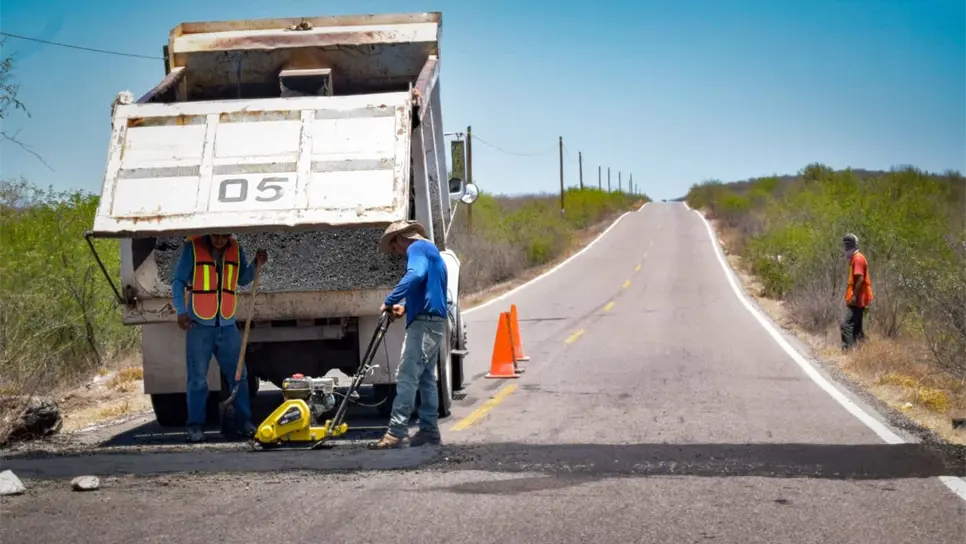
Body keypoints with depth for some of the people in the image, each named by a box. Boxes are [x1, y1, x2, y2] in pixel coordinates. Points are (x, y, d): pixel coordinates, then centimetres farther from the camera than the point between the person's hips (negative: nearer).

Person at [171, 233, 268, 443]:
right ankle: (195, 425, 4)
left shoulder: (235, 249, 7)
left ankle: (243, 421, 13)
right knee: (197, 378, -1)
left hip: (227, 325, 4)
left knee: (238, 375, 5)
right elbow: (178, 281, -2)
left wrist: (257, 265, -1)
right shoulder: (192, 247, -5)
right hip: (199, 324, -4)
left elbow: (243, 279, 17)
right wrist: (181, 311, -13)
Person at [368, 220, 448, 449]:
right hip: (435, 322, 11)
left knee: (407, 377, -14)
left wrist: (390, 300, -24)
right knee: (425, 378, 14)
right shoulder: (431, 252, 26)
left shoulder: (418, 248, -6)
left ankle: (396, 432, -18)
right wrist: (406, 307, 17)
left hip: (424, 323, -11)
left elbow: (416, 275, -26)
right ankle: (429, 429, 16)